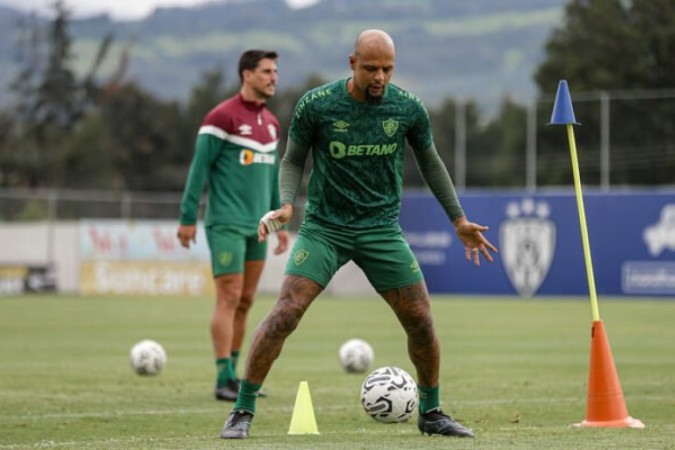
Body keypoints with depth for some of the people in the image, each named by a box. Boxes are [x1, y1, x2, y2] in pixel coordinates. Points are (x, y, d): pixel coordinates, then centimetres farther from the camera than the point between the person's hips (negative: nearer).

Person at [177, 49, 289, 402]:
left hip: (257, 226, 7)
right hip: (227, 224, -7)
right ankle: (224, 380, -9)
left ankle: (232, 377, 15)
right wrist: (188, 218, -12)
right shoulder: (222, 117, -9)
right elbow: (199, 167, -10)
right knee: (229, 298, -10)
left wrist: (279, 222, 20)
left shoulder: (270, 122, 14)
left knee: (245, 301, 9)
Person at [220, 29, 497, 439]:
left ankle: (431, 413, 22)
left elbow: (430, 161, 12)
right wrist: (286, 205, -16)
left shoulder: (408, 108, -5)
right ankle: (242, 412, -8)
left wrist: (459, 220, 12)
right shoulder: (316, 105, -11)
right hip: (324, 227, -2)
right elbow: (293, 160, 3)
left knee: (421, 321, 0)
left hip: (383, 228, 3)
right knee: (285, 313, -17)